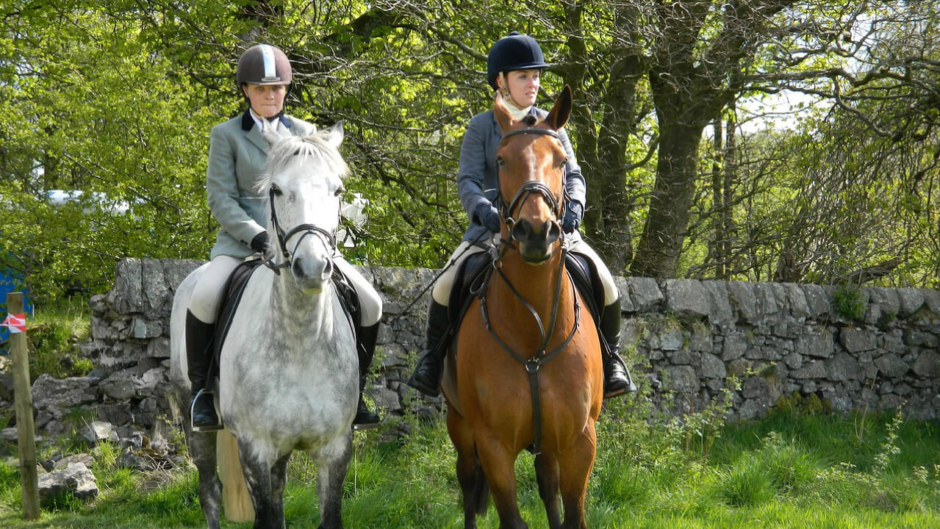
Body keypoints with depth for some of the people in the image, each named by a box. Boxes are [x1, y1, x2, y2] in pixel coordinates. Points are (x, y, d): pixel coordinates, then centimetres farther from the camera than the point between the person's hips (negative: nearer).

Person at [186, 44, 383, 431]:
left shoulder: (304, 133, 15)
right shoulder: (226, 135, 6)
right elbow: (220, 198, -3)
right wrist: (257, 236, -18)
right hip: (243, 240, -3)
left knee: (369, 304, -11)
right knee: (203, 299, -32)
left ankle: (352, 390, 6)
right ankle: (201, 390, -11)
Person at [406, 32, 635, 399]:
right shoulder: (481, 127, 3)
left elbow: (572, 174, 3)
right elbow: (467, 182, -7)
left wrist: (574, 206, -20)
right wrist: (484, 210, -29)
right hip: (493, 227, -1)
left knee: (605, 285, -19)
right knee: (446, 285, -24)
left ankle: (610, 359, 4)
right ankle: (433, 357, 1)